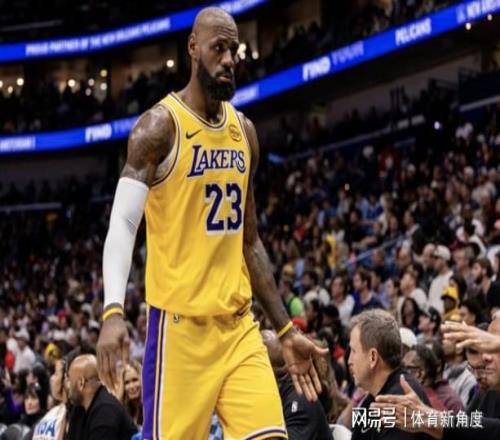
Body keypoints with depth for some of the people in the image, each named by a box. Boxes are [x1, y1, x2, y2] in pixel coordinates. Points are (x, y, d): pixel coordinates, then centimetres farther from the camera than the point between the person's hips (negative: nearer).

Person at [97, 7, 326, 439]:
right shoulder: (161, 126, -7)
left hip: (239, 324, 6)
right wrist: (113, 312, -31)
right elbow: (122, 225, -15)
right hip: (181, 322, -6)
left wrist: (287, 330, 17)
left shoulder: (244, 131, 14)